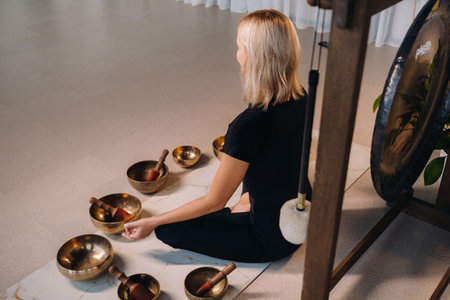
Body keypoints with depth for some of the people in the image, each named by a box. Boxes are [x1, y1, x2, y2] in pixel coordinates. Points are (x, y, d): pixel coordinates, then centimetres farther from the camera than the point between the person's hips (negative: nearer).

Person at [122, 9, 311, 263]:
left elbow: (214, 202, -22)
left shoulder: (249, 125, -33)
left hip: (271, 239, -7)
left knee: (168, 230, 1)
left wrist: (152, 223, -10)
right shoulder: (301, 98, -9)